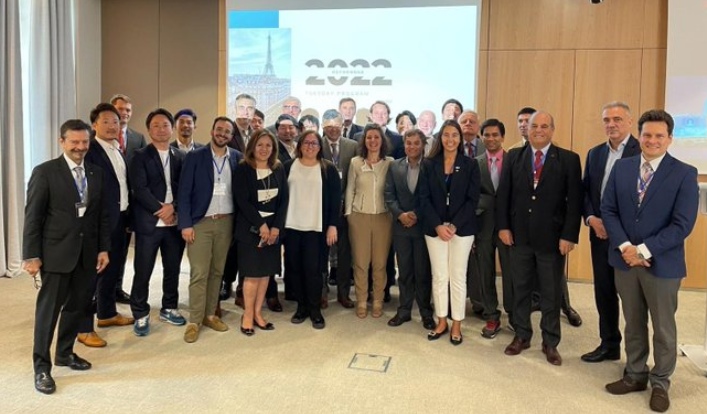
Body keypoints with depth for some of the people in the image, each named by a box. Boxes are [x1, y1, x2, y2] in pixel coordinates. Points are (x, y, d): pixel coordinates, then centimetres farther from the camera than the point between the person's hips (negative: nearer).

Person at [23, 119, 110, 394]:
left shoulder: (96, 173, 8)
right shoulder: (45, 172, -6)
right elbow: (33, 216, -8)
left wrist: (103, 248, 6)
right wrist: (31, 255, -11)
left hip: (87, 253, 5)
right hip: (56, 252, -5)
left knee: (77, 306, 13)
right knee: (49, 308, 3)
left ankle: (65, 353, 32)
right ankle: (42, 366, 15)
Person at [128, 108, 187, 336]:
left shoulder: (181, 156, 10)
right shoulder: (140, 156, 0)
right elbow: (139, 189, -9)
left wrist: (173, 207, -12)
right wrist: (161, 210, -15)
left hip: (175, 221, 3)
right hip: (149, 222, -3)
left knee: (172, 269, 13)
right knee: (142, 272, 2)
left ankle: (169, 308, 29)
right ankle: (141, 315, 16)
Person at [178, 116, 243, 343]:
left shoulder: (238, 158, 4)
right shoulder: (195, 157, -3)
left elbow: (241, 191, 6)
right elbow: (184, 193, -5)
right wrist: (185, 224, -11)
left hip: (226, 222, 3)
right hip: (200, 222, -3)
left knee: (217, 272, 11)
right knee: (199, 273, -2)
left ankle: (210, 314, 23)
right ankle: (194, 321, 8)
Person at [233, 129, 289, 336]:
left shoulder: (279, 169, 7)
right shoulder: (243, 169, -4)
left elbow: (284, 200, 4)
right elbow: (242, 201, -11)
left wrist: (276, 227, -8)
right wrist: (261, 225, -15)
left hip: (273, 228, 4)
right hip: (250, 228, -4)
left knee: (266, 272, 6)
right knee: (252, 273, -2)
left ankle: (257, 313, 19)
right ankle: (248, 315, 13)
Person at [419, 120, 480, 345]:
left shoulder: (470, 165, 0)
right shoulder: (429, 164, 3)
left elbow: (473, 199, -4)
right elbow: (424, 198, 0)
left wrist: (454, 225, -12)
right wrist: (438, 225, -11)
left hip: (462, 228, -1)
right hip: (435, 228, 1)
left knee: (457, 277, 4)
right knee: (439, 276, 6)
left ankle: (456, 325, 17)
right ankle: (441, 322, 20)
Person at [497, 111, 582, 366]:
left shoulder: (569, 160, -2)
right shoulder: (513, 157, 5)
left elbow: (575, 201, -5)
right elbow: (503, 194, 5)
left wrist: (569, 235, -11)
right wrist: (503, 226, -3)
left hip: (552, 237, -2)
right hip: (519, 235, 2)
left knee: (551, 293, 9)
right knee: (520, 288, 13)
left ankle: (550, 342, 23)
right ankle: (521, 336, 28)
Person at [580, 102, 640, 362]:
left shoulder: (643, 151, -9)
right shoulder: (594, 153, 11)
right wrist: (592, 219, -4)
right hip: (600, 233, 6)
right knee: (603, 291, 13)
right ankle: (609, 345, 28)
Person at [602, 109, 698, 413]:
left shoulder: (684, 174, -8)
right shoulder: (621, 167, 3)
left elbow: (682, 225, -14)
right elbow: (608, 209, 0)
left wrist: (644, 250, -18)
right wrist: (625, 247, -13)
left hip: (662, 263, -3)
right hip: (625, 259, 3)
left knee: (663, 327, 11)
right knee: (633, 324, 16)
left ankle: (660, 383, 29)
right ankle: (635, 375, 32)